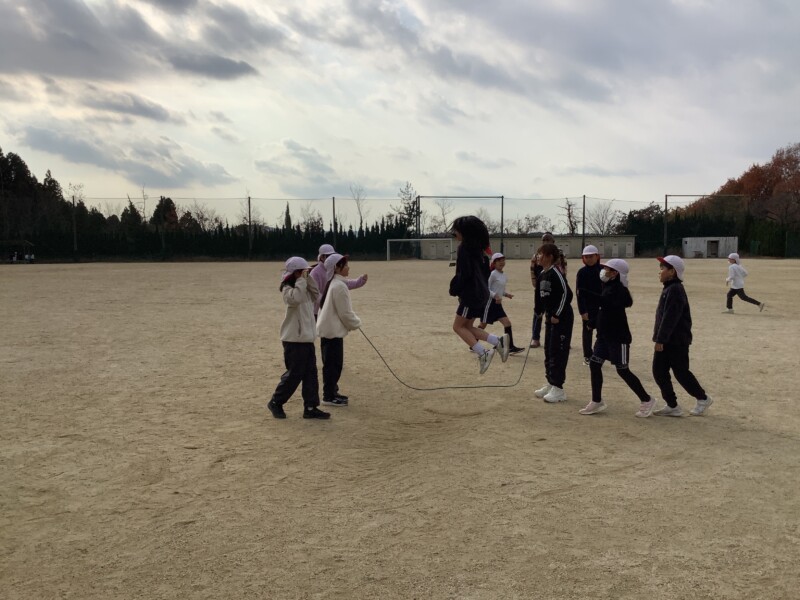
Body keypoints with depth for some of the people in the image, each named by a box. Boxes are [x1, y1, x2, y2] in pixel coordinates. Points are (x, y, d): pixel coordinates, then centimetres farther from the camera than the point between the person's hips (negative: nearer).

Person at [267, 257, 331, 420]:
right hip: (294, 339, -8)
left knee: (310, 373, 7)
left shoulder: (304, 288, 13)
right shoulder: (288, 289, -13)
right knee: (294, 374, -2)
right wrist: (302, 280, -23)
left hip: (307, 338, 9)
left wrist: (309, 279, 0)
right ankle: (275, 402, 15)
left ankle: (310, 408, 11)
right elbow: (296, 298, -32)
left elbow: (316, 295, 10)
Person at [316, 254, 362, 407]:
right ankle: (329, 397, 3)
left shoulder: (333, 284, 13)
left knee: (333, 363, 17)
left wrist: (352, 322, 17)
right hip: (333, 330, -10)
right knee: (333, 364, -3)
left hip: (329, 328, 10)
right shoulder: (339, 285, -18)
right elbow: (345, 312, -17)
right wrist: (356, 323, -2)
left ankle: (331, 392, 26)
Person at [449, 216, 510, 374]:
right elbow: (486, 271, 20)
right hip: (482, 293, 9)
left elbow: (464, 274, -19)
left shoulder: (464, 248, -13)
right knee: (467, 327, 13)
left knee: (458, 326, 0)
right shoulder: (478, 248, 15)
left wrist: (454, 290, -6)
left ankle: (482, 353, -9)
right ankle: (498, 341, 1)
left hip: (471, 294, -9)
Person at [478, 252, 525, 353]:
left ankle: (511, 347, -2)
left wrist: (506, 294, 3)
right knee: (483, 325, 3)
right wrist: (495, 295, -27)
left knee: (507, 323, -2)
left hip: (498, 303, 8)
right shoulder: (493, 274, -13)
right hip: (490, 302, -8)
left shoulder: (505, 276, 12)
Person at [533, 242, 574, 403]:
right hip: (550, 318, 10)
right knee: (548, 351, 14)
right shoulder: (543, 274, 11)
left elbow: (567, 294, -22)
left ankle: (558, 389, -1)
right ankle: (551, 384, 24)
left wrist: (557, 315, -19)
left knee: (558, 353, -6)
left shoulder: (555, 273, -17)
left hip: (562, 319, -10)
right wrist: (545, 313, 14)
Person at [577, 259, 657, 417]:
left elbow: (606, 302, -37)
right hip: (604, 334, 9)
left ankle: (646, 400, 12)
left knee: (623, 371, -3)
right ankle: (597, 402, 15)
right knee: (594, 364, 7)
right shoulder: (607, 285, 10)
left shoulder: (618, 289, -19)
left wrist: (585, 293, -42)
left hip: (618, 336, -9)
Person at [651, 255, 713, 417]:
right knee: (659, 371, 7)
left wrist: (661, 339, -24)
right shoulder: (669, 289, 13)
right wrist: (659, 338, 18)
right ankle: (672, 406, 14)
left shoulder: (675, 290, -18)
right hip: (667, 341, 9)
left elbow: (670, 317, -24)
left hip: (677, 341, -9)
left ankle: (703, 398, 23)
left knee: (681, 372, 2)